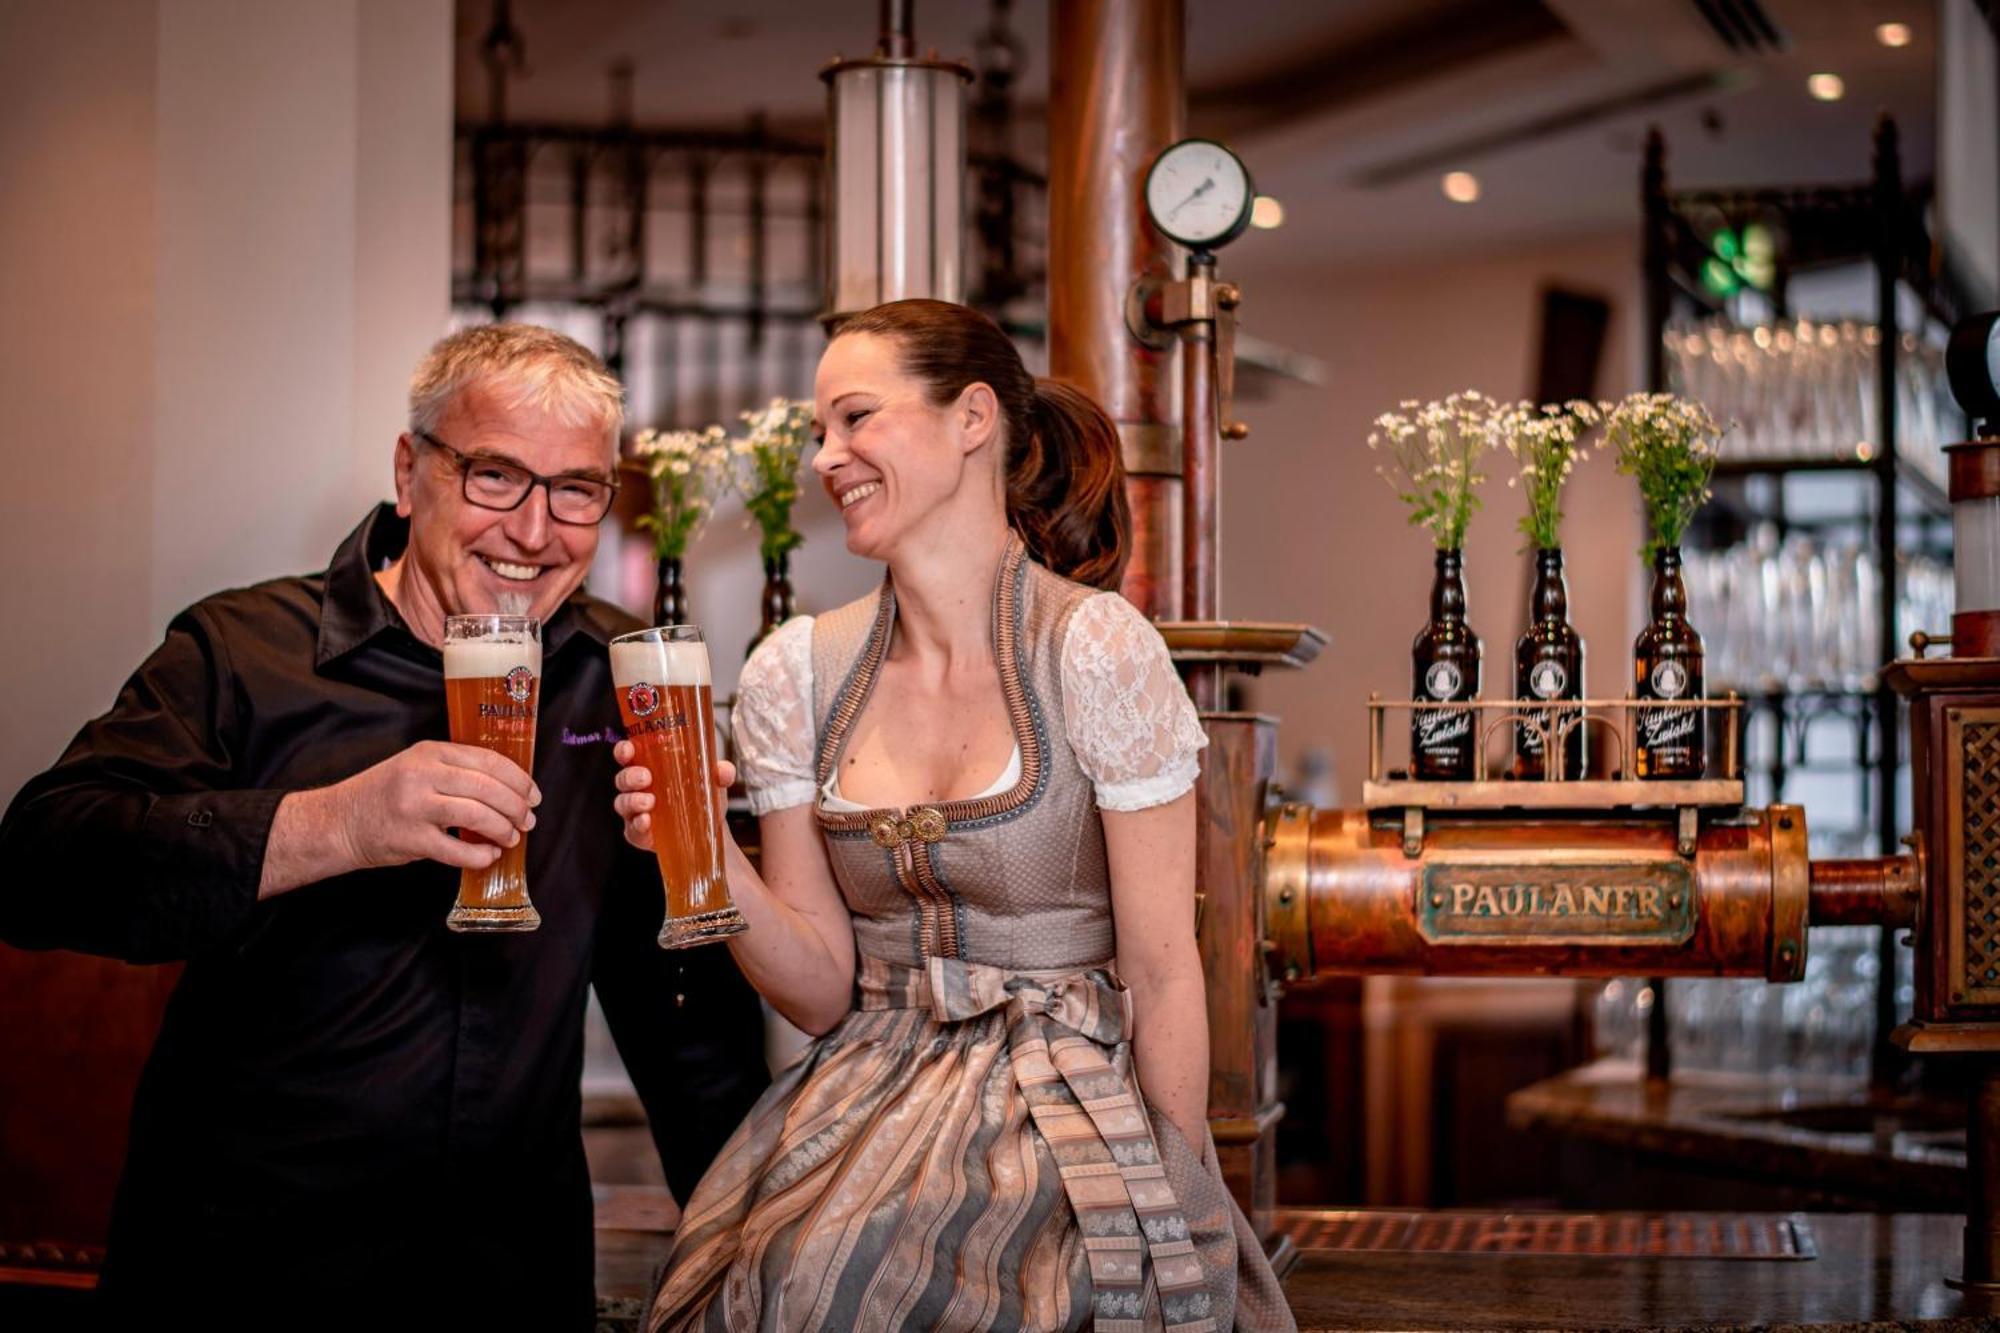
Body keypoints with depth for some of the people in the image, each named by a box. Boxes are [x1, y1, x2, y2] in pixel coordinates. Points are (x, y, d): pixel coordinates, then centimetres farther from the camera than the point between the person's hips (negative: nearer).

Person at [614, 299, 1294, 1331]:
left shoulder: (1097, 649, -7)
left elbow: (1162, 973, -5)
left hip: (1077, 1116, -3)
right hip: (870, 1112, 4)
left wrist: (1178, 1210, -6)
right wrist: (714, 866, -11)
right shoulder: (794, 676, 5)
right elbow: (824, 993, 5)